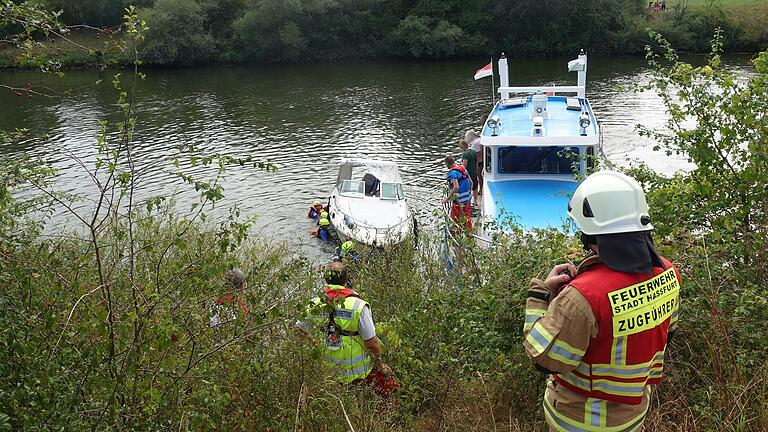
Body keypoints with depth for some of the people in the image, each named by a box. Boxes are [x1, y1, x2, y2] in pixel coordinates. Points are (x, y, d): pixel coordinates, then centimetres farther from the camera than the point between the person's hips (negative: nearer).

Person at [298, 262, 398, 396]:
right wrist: (380, 364, -3)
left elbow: (299, 330, 4)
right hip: (361, 369, -5)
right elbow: (371, 343, -19)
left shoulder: (316, 305, -10)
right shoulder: (358, 306, -23)